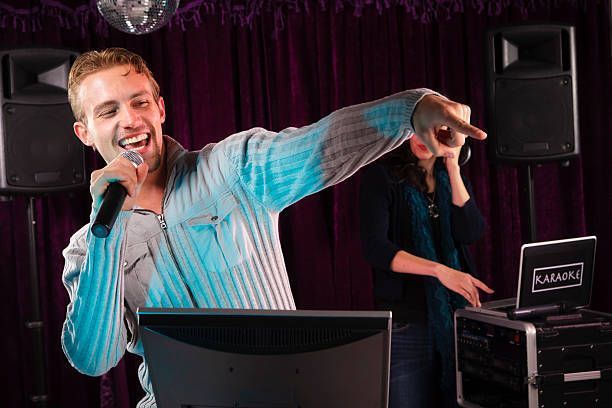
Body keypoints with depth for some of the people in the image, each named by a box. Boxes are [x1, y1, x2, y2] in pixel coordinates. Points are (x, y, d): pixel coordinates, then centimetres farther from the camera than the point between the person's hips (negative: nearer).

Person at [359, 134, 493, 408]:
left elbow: (471, 234, -4)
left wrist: (453, 169, -6)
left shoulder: (452, 177, 13)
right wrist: (439, 270, -25)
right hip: (406, 317, -4)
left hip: (456, 311, 4)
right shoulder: (381, 176, -3)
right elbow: (374, 248, -15)